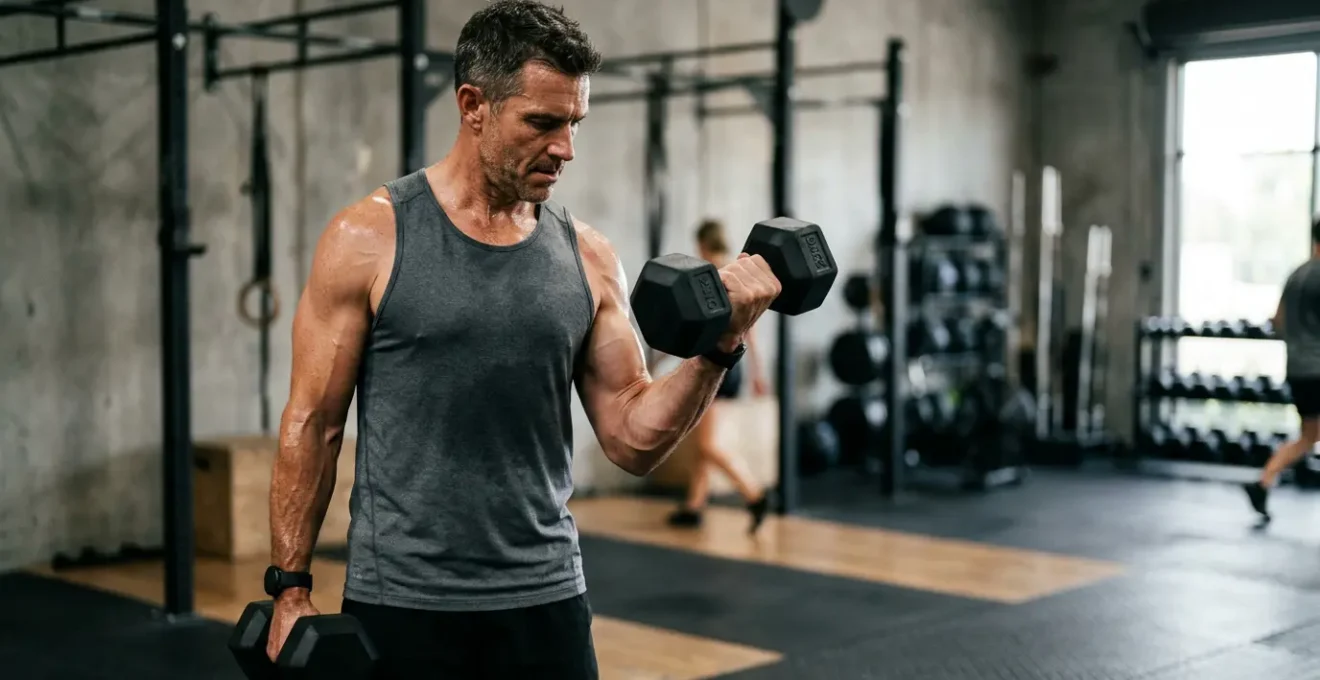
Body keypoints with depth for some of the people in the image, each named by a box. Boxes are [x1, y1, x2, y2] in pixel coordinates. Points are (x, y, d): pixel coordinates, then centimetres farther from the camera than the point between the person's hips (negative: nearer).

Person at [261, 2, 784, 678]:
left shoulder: (586, 257, 2)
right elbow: (312, 424, -3)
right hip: (402, 604, -2)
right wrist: (290, 588, -4)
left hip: (545, 600, 3)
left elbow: (633, 440, 3)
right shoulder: (369, 239, -6)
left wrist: (719, 346, -10)